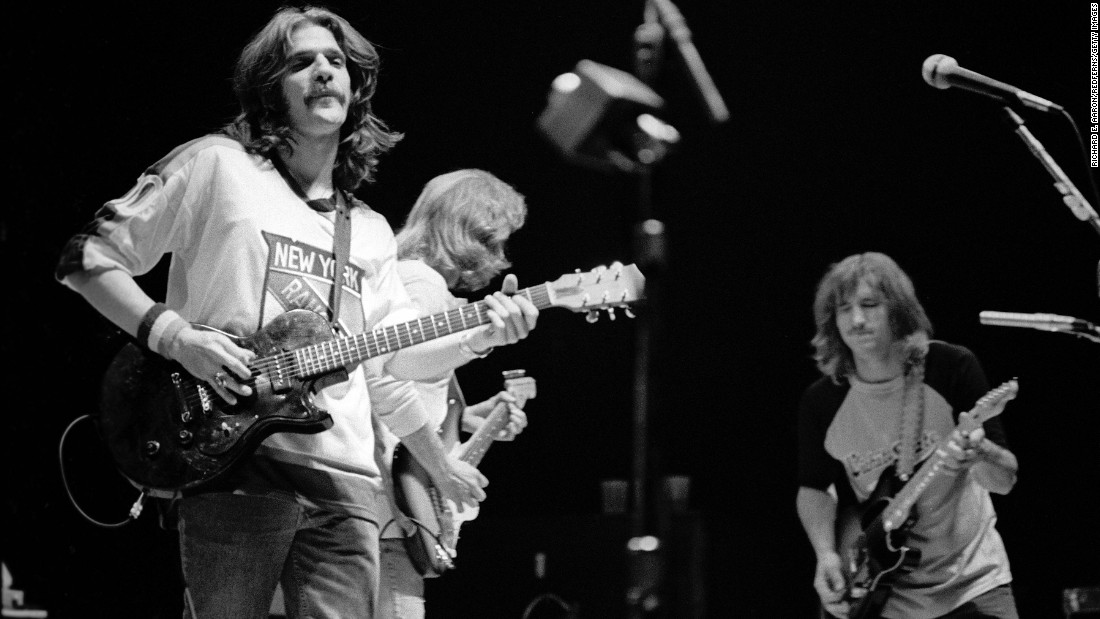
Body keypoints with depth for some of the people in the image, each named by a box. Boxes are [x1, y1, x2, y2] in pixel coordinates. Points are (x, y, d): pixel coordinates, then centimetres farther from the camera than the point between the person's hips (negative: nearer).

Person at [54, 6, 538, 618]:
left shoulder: (370, 231, 22)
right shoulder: (217, 167, 3)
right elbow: (87, 258, 1)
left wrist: (479, 337, 10)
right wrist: (173, 335, -11)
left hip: (344, 482, 5)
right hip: (235, 464, -5)